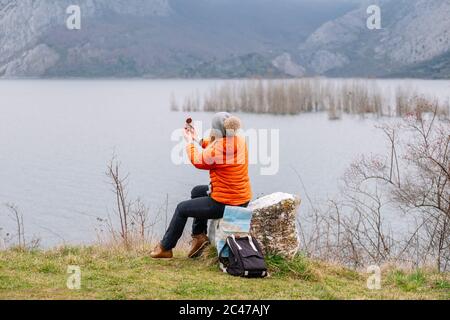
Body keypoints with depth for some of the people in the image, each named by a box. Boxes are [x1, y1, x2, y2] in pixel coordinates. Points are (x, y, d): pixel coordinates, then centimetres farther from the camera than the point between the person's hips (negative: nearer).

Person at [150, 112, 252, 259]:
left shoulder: (218, 149, -26)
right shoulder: (240, 140, -3)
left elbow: (197, 161, -6)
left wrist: (189, 141, 9)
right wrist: (197, 139, 16)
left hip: (224, 203, -8)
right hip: (243, 199, 8)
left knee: (182, 208, 12)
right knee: (197, 191, 29)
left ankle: (165, 248, 28)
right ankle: (199, 236, 32)